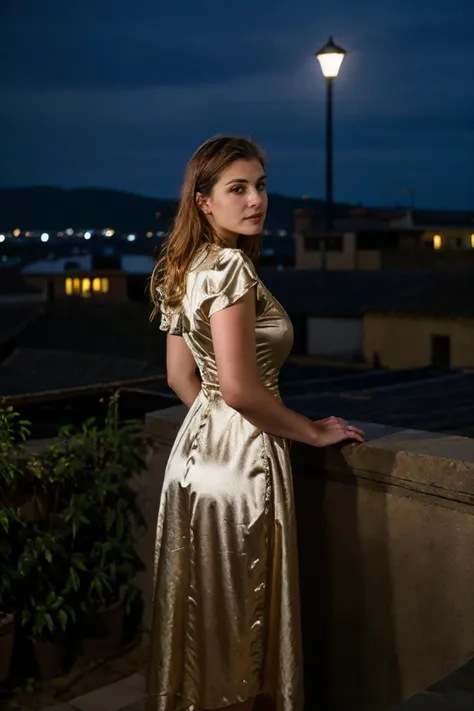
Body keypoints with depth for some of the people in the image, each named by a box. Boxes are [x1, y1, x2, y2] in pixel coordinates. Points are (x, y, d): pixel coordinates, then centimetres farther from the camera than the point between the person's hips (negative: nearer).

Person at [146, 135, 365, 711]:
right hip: (241, 459, -9)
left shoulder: (186, 268, 9)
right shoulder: (231, 265, -18)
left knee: (202, 613, 21)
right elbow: (240, 387, -23)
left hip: (197, 446, 9)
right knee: (239, 618, 7)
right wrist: (314, 432, -11)